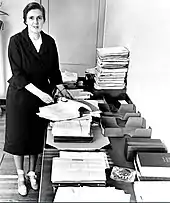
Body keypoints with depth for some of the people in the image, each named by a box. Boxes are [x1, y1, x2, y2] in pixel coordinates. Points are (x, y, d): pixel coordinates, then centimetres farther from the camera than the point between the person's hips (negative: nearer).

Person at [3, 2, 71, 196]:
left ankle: (32, 173, 31)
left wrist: (63, 90, -3)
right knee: (18, 136, 7)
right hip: (20, 95, -3)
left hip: (43, 95, 3)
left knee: (37, 135, 12)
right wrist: (39, 92, -26)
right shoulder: (16, 41, -14)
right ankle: (21, 176, 27)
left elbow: (54, 71, 7)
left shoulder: (49, 42, -1)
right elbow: (18, 74, -18)